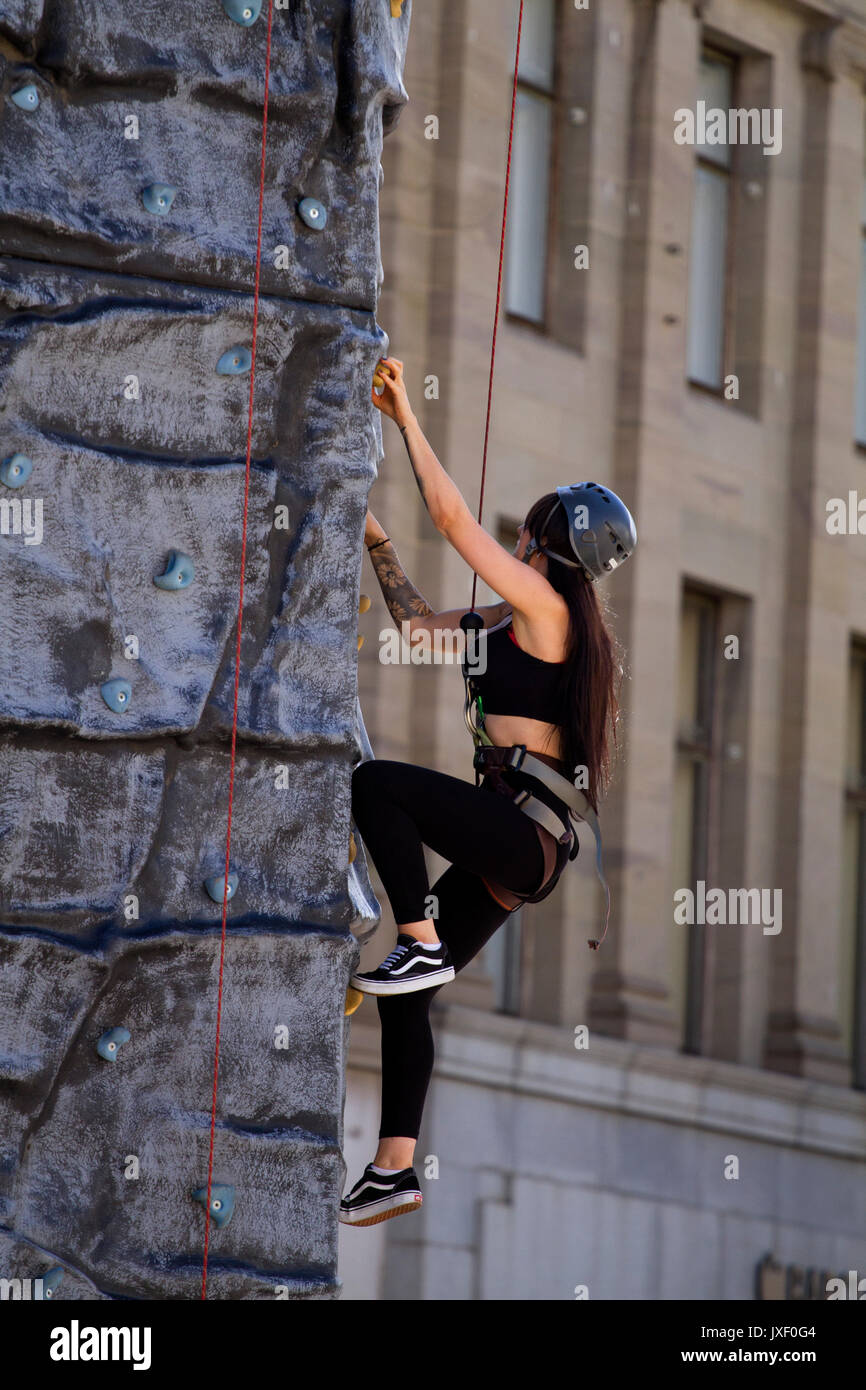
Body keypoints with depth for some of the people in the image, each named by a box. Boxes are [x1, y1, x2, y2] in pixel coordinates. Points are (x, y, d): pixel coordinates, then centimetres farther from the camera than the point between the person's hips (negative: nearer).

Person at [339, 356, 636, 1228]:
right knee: (406, 998, 6)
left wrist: (407, 420, -3)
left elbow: (451, 515, -9)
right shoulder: (518, 624, 20)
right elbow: (418, 625, 33)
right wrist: (375, 543, 31)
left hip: (519, 827, -9)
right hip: (513, 847, 9)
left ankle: (420, 944, -21)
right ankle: (394, 1169, 4)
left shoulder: (546, 608, -6)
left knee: (375, 782, -22)